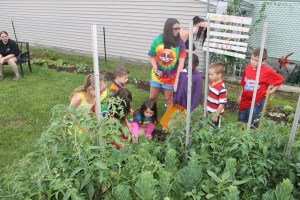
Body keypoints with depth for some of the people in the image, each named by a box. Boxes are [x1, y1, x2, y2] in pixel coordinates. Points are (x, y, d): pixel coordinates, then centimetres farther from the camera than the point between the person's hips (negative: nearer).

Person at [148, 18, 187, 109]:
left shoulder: (180, 43, -13)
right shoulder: (157, 40, -9)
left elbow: (181, 62, -15)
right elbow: (152, 57, 1)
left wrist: (177, 79, -20)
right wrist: (155, 68, -16)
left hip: (171, 77, -2)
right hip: (157, 75, 2)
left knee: (168, 99, 11)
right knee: (152, 97, 15)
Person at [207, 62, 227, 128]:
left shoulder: (221, 88, -27)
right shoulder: (211, 82, -2)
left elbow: (222, 103, -24)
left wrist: (216, 116, -19)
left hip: (215, 114, -8)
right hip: (209, 112, 8)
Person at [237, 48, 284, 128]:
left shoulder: (267, 71, -14)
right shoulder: (248, 68, -2)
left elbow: (280, 80, -2)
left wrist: (271, 91, -4)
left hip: (257, 102, -4)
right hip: (245, 100, 5)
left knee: (253, 125, 6)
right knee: (241, 122, 19)